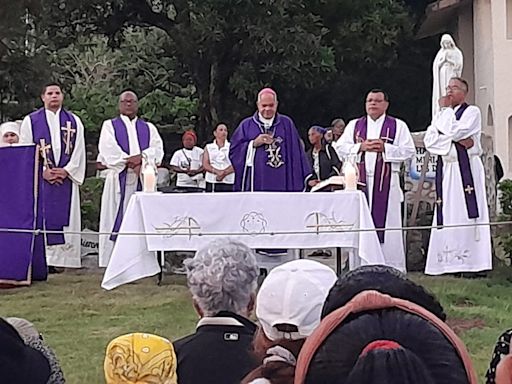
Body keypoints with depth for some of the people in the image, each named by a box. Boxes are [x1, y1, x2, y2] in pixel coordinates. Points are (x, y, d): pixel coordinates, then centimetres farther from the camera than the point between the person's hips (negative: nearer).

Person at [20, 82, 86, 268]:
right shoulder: (31, 121, 6)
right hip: (40, 180, -1)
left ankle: (65, 258, -1)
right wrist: (43, 171, -11)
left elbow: (79, 150, 6)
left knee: (67, 218, -2)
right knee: (42, 219, -4)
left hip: (67, 179, 1)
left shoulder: (74, 121, 11)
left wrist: (66, 171, -8)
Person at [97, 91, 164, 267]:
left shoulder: (149, 128, 19)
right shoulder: (110, 125, 12)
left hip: (143, 179, 2)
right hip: (118, 179, -2)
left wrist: (140, 158, -15)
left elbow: (157, 149, 4)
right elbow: (108, 150, -4)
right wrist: (131, 162, -14)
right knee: (115, 220, -6)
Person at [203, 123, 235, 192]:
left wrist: (225, 173, -18)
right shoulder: (208, 147, 14)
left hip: (228, 182, 0)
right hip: (212, 182, 1)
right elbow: (205, 165, 2)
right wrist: (217, 172, -16)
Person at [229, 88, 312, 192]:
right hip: (256, 184, 0)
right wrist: (254, 144, -8)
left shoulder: (286, 124, 10)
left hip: (280, 184, 1)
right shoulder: (247, 125, 9)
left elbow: (296, 151, 9)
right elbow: (234, 150, 5)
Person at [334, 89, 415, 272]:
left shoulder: (398, 126, 8)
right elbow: (340, 148, 7)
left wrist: (384, 148, -12)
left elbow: (408, 150, -1)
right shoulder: (354, 125, 15)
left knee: (387, 224, -4)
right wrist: (361, 147, -9)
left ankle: (392, 269, 1)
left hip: (386, 182, -2)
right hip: (360, 181, 2)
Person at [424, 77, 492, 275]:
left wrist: (445, 110, -1)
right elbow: (429, 140, 3)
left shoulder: (472, 112, 3)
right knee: (447, 213, 0)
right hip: (445, 168, 6)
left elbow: (456, 130, -15)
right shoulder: (442, 115, 19)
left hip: (467, 168, -5)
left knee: (467, 212, -11)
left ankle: (472, 262, -13)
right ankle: (450, 263, -1)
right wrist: (456, 140, -10)